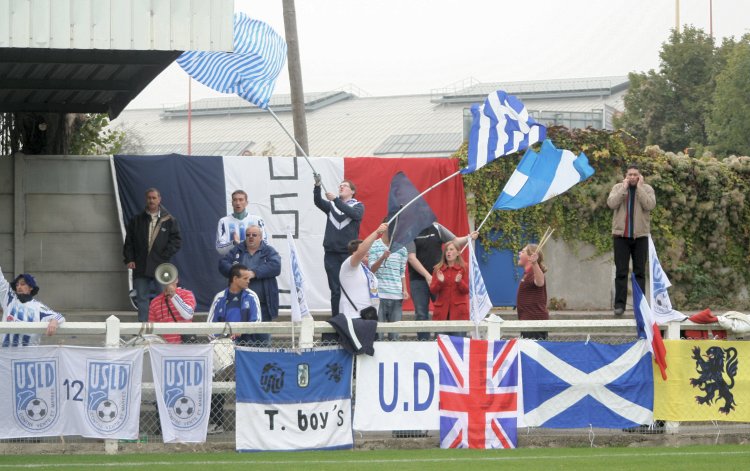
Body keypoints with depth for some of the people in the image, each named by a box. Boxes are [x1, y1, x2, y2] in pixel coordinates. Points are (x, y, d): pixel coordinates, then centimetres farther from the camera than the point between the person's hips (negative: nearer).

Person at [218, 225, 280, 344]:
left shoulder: (269, 252, 6)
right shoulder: (237, 251, 13)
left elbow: (275, 266, -12)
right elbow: (222, 264, 3)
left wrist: (254, 273, -22)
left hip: (262, 303, -2)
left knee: (262, 338, 0)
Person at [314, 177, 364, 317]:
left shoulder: (358, 206, 8)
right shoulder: (331, 206, 15)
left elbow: (353, 213, -15)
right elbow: (318, 202, -5)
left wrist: (335, 200, -23)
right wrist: (317, 186, -24)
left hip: (349, 253, -2)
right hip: (332, 253, 2)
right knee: (335, 290, 1)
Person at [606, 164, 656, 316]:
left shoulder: (646, 189, 4)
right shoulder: (618, 188, 5)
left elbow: (650, 205, -14)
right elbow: (611, 203, -11)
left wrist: (639, 187, -10)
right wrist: (624, 188, -10)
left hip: (640, 235, 0)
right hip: (621, 234, 0)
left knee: (640, 272, 3)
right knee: (621, 271, -1)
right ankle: (619, 304, -1)